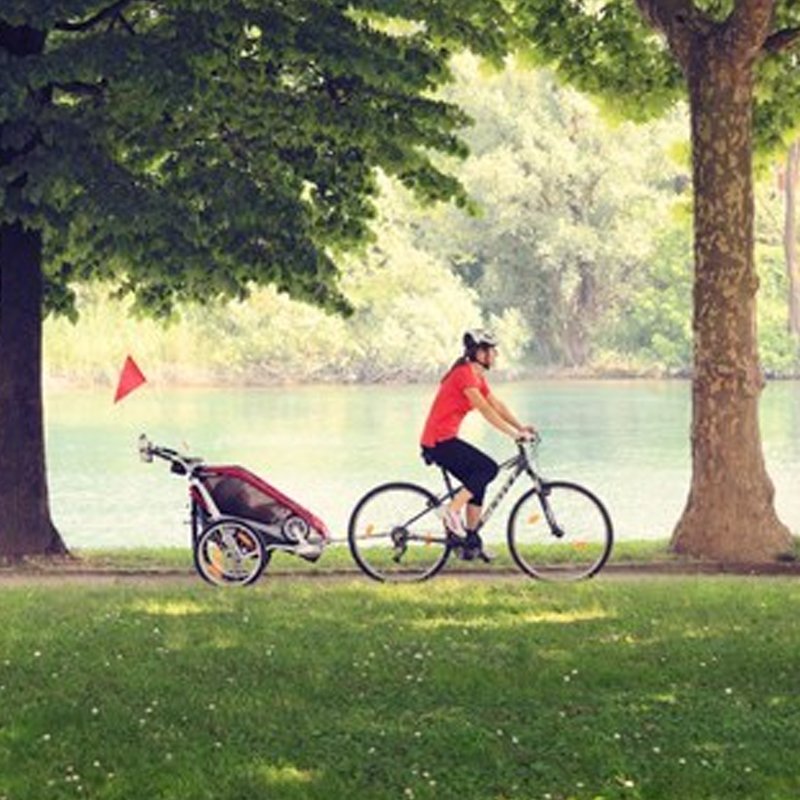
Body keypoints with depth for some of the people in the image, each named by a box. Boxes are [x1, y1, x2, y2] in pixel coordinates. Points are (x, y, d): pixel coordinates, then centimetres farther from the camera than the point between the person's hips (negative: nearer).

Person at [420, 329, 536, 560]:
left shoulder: (477, 376, 14)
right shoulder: (464, 374, -17)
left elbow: (497, 405, 14)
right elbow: (485, 409, -23)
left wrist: (521, 427, 3)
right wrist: (514, 433, -25)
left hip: (444, 439, 10)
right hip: (439, 441, -10)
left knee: (477, 483, 11)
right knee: (489, 468, -13)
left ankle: (471, 543, 14)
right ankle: (452, 510, -11)